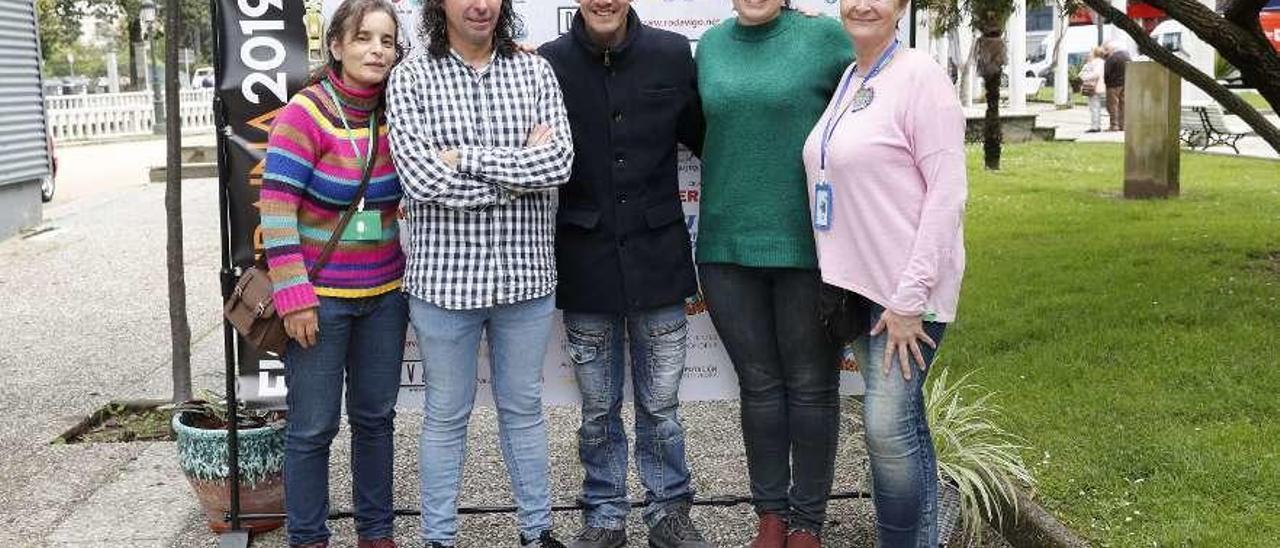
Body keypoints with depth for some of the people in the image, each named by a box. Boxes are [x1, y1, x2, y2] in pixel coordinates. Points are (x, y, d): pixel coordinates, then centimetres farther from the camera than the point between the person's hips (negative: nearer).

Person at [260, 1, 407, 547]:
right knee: (313, 428, 4)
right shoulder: (305, 114, -13)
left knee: (376, 418, 14)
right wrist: (294, 297, -18)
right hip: (320, 297, -5)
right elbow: (276, 211, -15)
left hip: (385, 295, 5)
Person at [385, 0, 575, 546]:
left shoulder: (535, 71, 3)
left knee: (524, 409, 17)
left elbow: (560, 160, -11)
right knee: (445, 416, 11)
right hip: (445, 276, -2)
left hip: (524, 272, 2)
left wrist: (464, 159, -15)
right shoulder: (411, 78, -4)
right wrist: (520, 169, -13)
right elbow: (421, 178, -17)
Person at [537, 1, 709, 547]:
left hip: (657, 260, 0)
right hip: (586, 265, 0)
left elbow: (704, 135, 9)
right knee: (598, 411, 12)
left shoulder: (672, 54, -2)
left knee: (661, 406, 11)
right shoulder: (549, 63, -4)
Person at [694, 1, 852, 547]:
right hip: (727, 247, 3)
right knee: (758, 385, 12)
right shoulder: (710, 45, 7)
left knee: (810, 387, 8)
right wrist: (732, 187, 12)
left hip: (807, 247, -3)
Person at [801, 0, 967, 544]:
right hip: (859, 280, 7)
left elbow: (948, 191, -15)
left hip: (905, 287, -7)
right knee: (894, 423, 15)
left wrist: (909, 298, -17)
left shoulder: (919, 75, -11)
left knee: (890, 427, -6)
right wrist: (841, 275, 13)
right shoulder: (848, 79, 12)